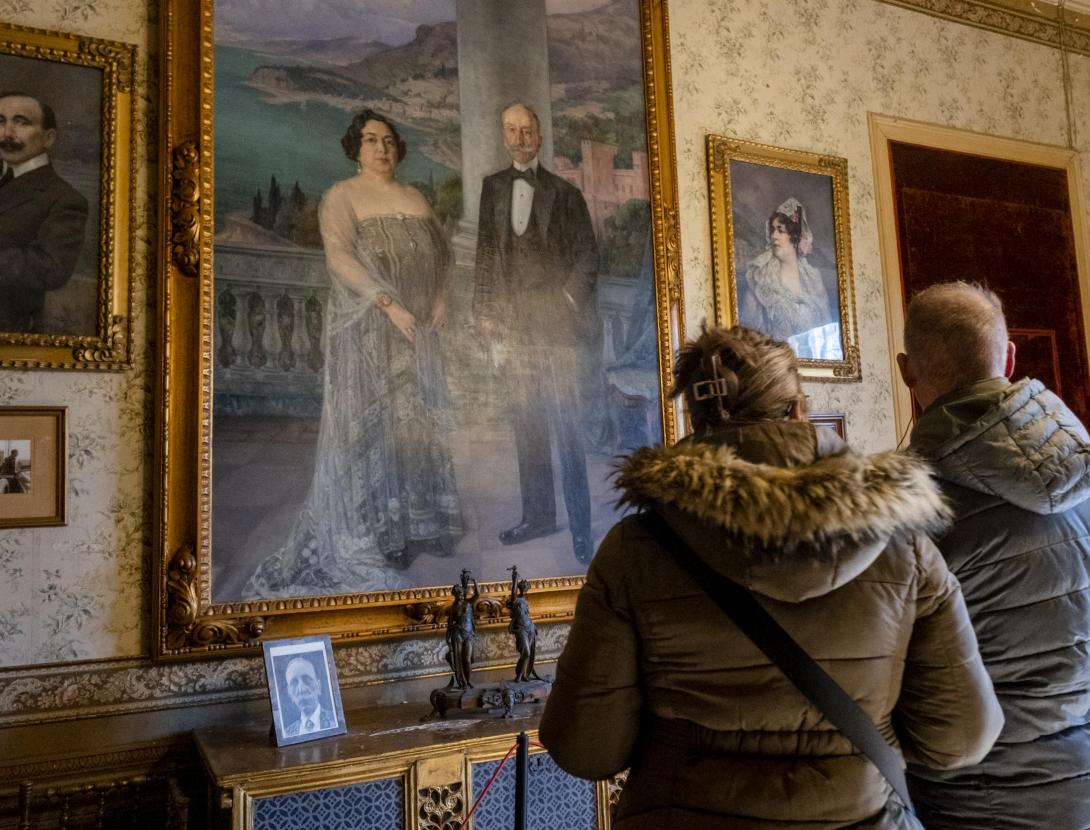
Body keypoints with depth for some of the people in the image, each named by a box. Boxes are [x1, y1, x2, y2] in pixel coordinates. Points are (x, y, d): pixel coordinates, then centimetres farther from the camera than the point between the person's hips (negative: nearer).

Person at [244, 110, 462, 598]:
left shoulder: (415, 198, 17)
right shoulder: (342, 196, -2)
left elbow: (440, 252, 17)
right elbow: (340, 256, -15)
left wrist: (440, 298, -2)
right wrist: (390, 304, -23)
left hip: (418, 327, 6)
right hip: (366, 326, -6)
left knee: (417, 422, 8)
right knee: (368, 421, -5)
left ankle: (412, 519, 20)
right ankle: (362, 535, 2)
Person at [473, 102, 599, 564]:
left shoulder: (564, 194, 9)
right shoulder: (492, 189, 15)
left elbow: (587, 258, 6)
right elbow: (484, 256, 13)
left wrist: (567, 301, -5)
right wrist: (486, 313, 6)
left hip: (558, 323, -3)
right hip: (513, 326, 3)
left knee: (566, 427, -7)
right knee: (526, 426, 6)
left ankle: (580, 526, -2)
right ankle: (537, 514, 16)